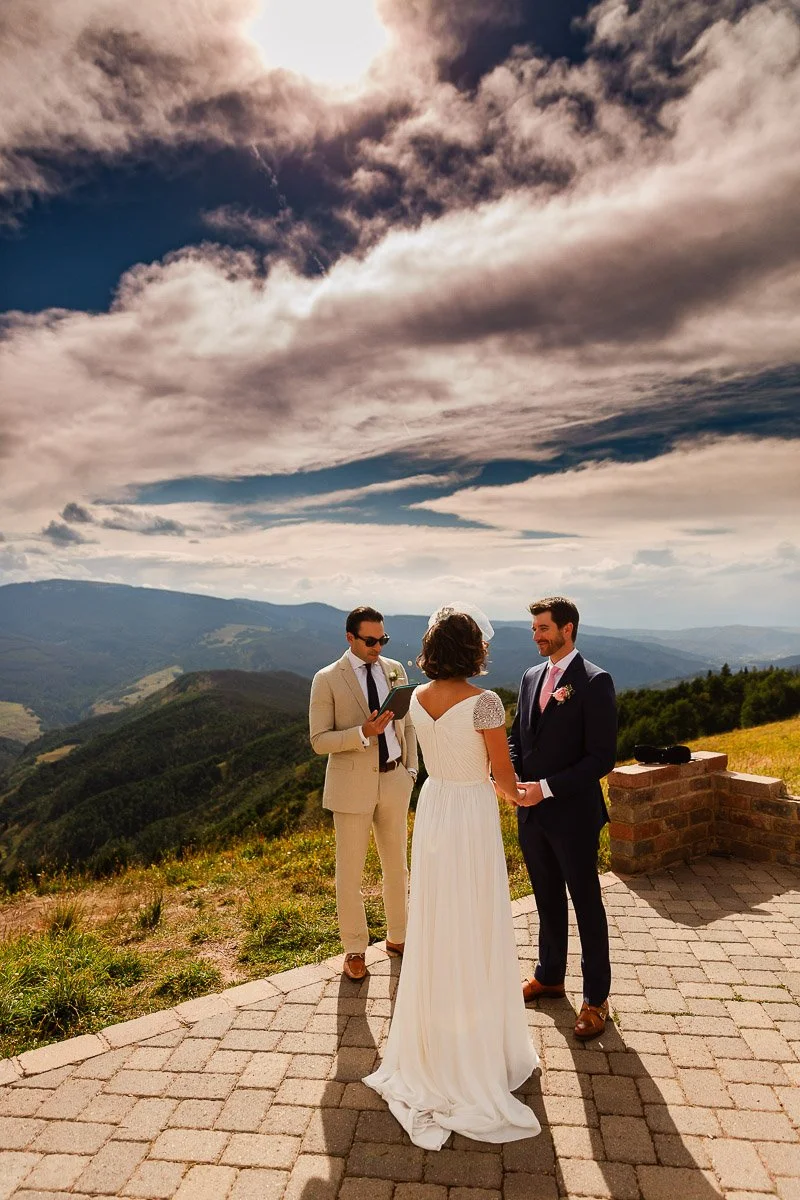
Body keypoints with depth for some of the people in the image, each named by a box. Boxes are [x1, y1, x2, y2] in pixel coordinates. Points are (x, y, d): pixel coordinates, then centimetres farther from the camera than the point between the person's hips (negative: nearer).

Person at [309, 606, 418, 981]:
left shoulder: (395, 669, 3)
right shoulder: (327, 679, -10)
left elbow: (407, 723, 11)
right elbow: (319, 740, -12)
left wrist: (411, 769, 4)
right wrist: (363, 733, -25)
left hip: (394, 781, 4)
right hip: (352, 785, -4)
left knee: (397, 866, 17)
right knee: (349, 873, 7)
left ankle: (397, 937, 38)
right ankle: (355, 949, 28)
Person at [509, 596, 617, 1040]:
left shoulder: (594, 682, -15)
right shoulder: (531, 677, 7)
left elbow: (602, 756, -18)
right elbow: (517, 738, 13)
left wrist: (548, 787, -22)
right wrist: (510, 776, -6)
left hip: (573, 813, -6)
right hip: (532, 812, 6)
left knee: (586, 904, 10)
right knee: (547, 899, 21)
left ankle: (596, 998, 28)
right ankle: (549, 975, 41)